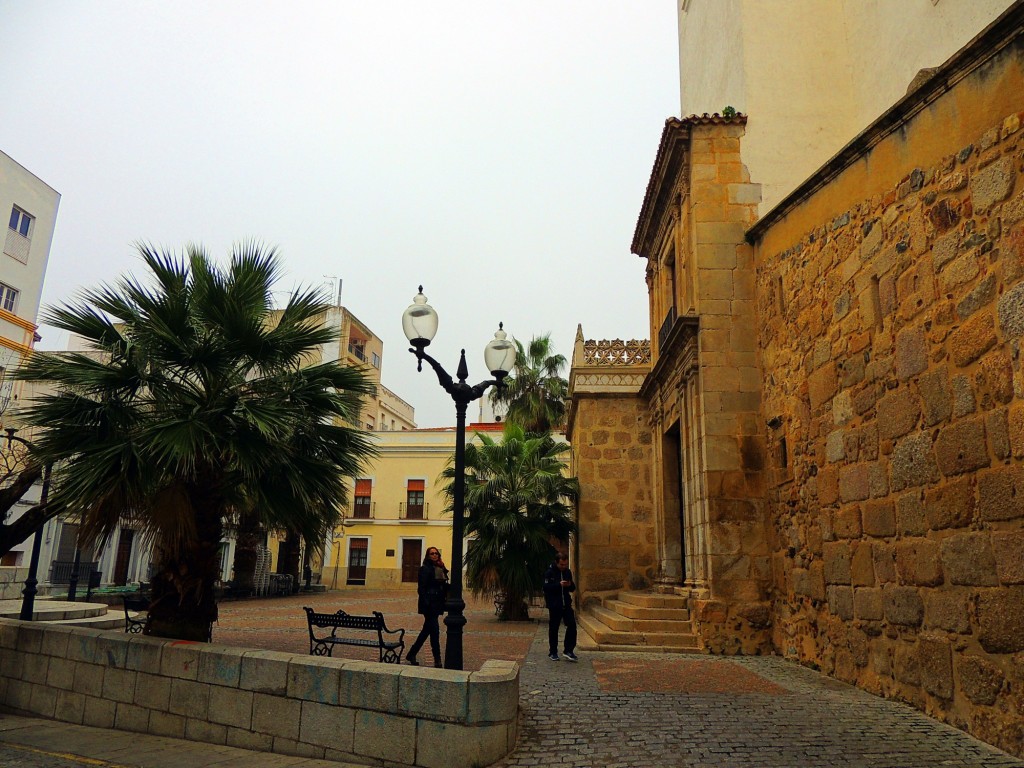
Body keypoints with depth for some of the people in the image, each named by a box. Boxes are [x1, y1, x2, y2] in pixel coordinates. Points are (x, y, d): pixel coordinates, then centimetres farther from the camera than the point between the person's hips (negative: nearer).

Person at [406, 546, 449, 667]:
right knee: (434, 630, -6)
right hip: (429, 603, -8)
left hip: (437, 604, 8)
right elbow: (422, 588, -14)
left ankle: (411, 655, 25)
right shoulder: (425, 569, -9)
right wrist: (426, 604, -20)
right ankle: (437, 659, 1)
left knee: (427, 630, 13)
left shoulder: (441, 569, 12)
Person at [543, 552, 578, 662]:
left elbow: (573, 588, 15)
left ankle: (568, 651, 4)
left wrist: (570, 585, -9)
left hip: (566, 604, 4)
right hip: (554, 605, -4)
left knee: (572, 625, -5)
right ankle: (553, 653, 17)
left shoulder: (568, 572, 8)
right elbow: (546, 588, -17)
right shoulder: (549, 572, -8)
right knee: (553, 629, 4)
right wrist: (559, 584, -26)